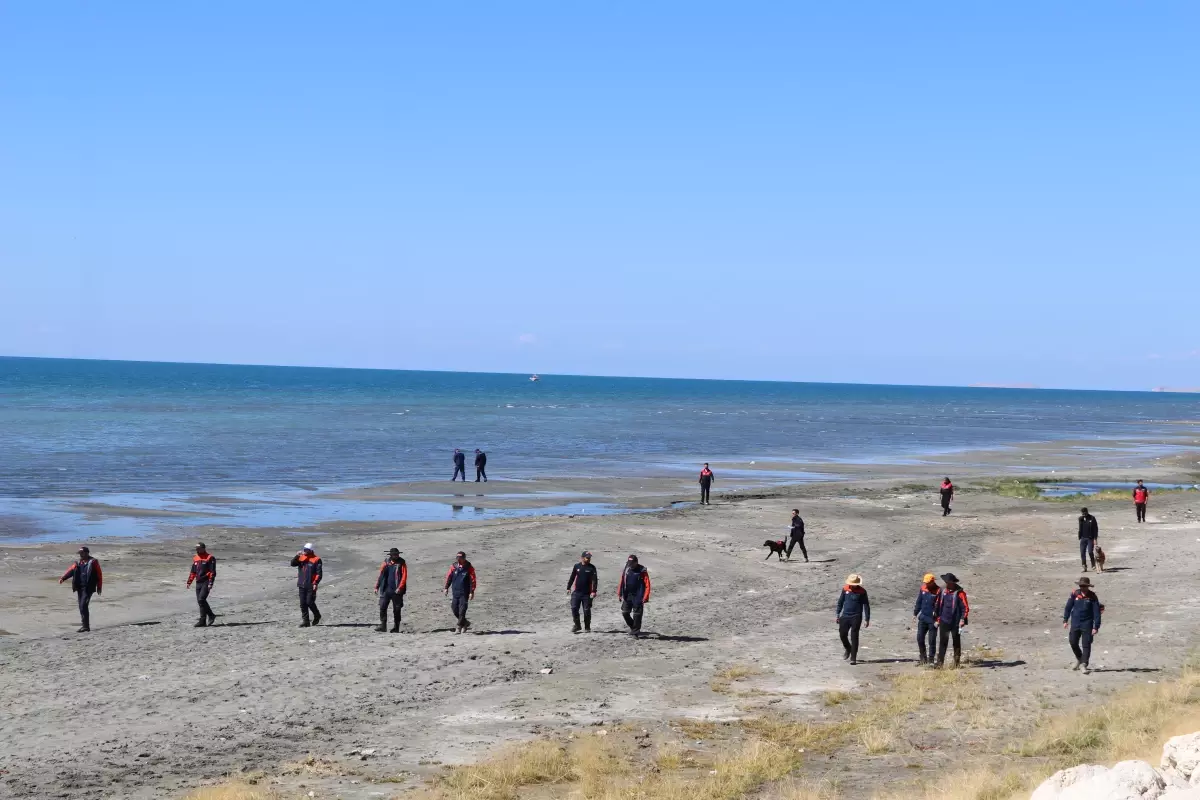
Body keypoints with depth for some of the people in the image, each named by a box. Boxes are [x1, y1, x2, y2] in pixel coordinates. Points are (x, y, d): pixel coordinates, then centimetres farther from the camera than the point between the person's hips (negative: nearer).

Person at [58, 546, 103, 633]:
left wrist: (99, 587, -6)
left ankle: (85, 626, -13)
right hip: (80, 587, 7)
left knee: (83, 605, -15)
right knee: (81, 607, 9)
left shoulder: (93, 562, -3)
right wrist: (63, 578, -13)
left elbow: (99, 575, -4)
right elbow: (70, 570, 3)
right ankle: (85, 625, 16)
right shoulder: (78, 563, 15)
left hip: (88, 588, -7)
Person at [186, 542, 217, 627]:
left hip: (206, 582, -7)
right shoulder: (195, 558, 15)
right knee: (200, 601, 6)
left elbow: (212, 572, -11)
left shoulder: (210, 558, -6)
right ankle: (211, 616, 22)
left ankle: (202, 621, -10)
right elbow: (193, 571, 21)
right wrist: (189, 582, 15)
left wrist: (210, 583, -19)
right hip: (198, 582, 7)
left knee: (201, 600, -16)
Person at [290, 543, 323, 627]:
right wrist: (297, 556, -14)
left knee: (309, 602, -7)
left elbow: (319, 573, -8)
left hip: (311, 586, -5)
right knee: (303, 604, 4)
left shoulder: (316, 559, -6)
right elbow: (293, 564, 0)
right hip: (302, 585, 5)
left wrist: (316, 583, -16)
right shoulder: (301, 558, 10)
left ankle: (317, 616, 19)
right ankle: (305, 621, 10)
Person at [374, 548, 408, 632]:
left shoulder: (401, 563, -3)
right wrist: (376, 587, 8)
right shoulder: (386, 562, 7)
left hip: (396, 590, -3)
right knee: (382, 607, -6)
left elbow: (404, 577, -9)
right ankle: (383, 625, 0)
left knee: (396, 609, 3)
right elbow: (381, 575, 11)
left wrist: (400, 588, -19)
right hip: (386, 589, 3)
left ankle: (396, 628, 11)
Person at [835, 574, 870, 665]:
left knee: (854, 637, -5)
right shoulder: (845, 589, 2)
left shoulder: (862, 592, -6)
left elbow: (866, 605, -2)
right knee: (842, 634, 4)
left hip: (856, 617, -4)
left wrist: (867, 619, -5)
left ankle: (853, 658, 0)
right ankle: (848, 650, 34)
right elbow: (840, 602, 12)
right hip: (845, 616, 4)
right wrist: (837, 615, 12)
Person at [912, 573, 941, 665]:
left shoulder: (938, 591, -12)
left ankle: (931, 659, 9)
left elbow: (939, 605, -12)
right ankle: (923, 658, 17)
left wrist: (938, 619, -14)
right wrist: (915, 614, 14)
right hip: (923, 618, 5)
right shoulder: (923, 589, 4)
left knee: (932, 640, 0)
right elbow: (918, 602, 14)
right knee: (920, 638, 5)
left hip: (933, 619, -5)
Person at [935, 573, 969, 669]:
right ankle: (940, 662, 3)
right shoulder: (943, 591, 8)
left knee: (956, 643, 6)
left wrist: (962, 619, -19)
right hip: (944, 621, 5)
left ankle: (956, 663, 14)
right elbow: (939, 605, 17)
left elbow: (965, 608, -11)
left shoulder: (959, 593, -11)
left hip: (955, 623, -5)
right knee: (942, 643, 2)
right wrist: (938, 618, 17)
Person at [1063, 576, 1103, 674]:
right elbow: (1068, 607, 7)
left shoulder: (1092, 596, -6)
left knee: (1086, 645, -5)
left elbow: (1096, 612, -5)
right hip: (1075, 622, 2)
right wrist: (1065, 620, 4)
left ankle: (1083, 664, -1)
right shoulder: (1075, 594, -1)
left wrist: (1096, 627, -9)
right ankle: (1079, 658, 30)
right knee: (1073, 641, 4)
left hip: (1087, 623, -2)